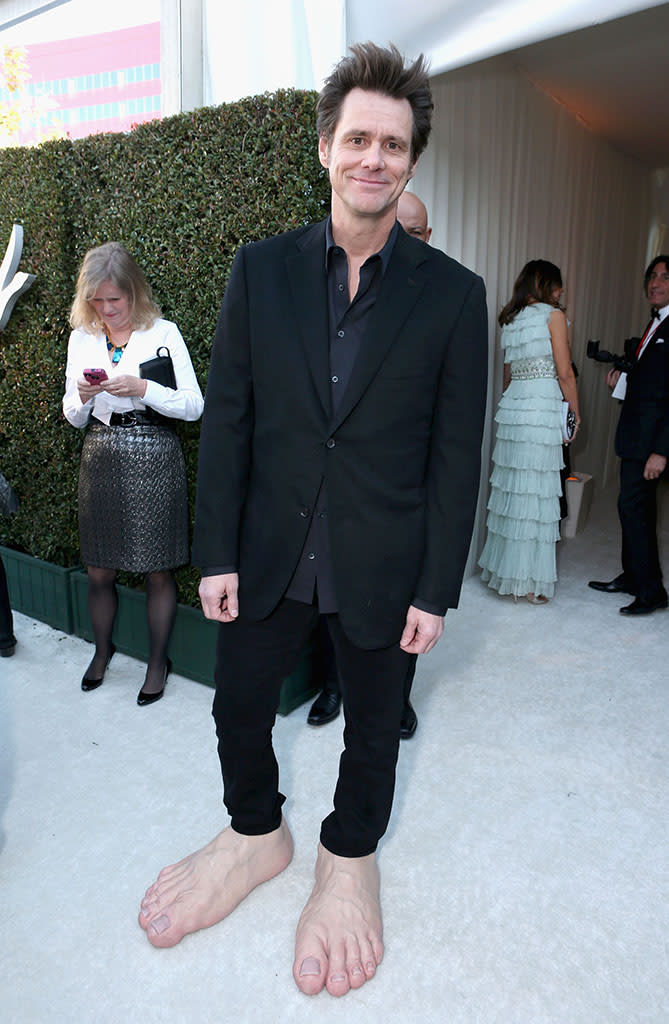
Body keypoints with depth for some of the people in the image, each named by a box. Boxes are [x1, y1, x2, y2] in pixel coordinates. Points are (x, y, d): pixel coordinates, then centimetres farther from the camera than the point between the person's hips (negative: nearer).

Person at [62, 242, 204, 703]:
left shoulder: (164, 333, -3)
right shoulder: (82, 339, 9)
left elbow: (195, 406, -7)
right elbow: (74, 418, 12)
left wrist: (143, 389, -20)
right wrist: (83, 395, -10)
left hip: (154, 461, -4)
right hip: (101, 461, 4)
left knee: (158, 573, 5)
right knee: (99, 572, 12)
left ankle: (158, 660, 25)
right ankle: (103, 648, 38)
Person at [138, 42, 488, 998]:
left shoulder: (453, 293, -6)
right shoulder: (261, 270, -1)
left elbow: (456, 453, -6)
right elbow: (227, 418, -1)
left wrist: (436, 589, -7)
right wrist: (216, 553, -3)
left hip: (383, 563, -1)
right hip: (270, 550, 3)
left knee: (372, 726, 17)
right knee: (239, 707, 17)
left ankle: (349, 858, 46)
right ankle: (256, 836, 47)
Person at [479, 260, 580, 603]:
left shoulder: (511, 320, 16)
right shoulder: (553, 315, -3)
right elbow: (565, 374, -5)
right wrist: (576, 411, 6)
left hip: (511, 408, 7)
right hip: (541, 411, -7)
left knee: (511, 490, 12)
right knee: (535, 494, -3)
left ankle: (503, 568, 20)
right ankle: (529, 581, 3)